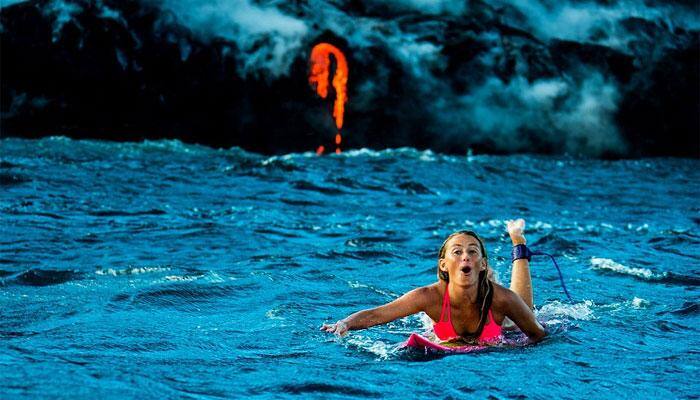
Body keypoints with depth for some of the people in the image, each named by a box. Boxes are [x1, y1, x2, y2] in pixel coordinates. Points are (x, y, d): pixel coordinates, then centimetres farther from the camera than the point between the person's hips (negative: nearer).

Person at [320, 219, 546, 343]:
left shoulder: (500, 298, -39)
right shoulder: (431, 296, -39)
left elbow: (538, 333, -21)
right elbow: (375, 315, -38)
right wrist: (344, 324, -53)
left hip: (495, 349, 0)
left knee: (520, 317, 33)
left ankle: (517, 241, 44)